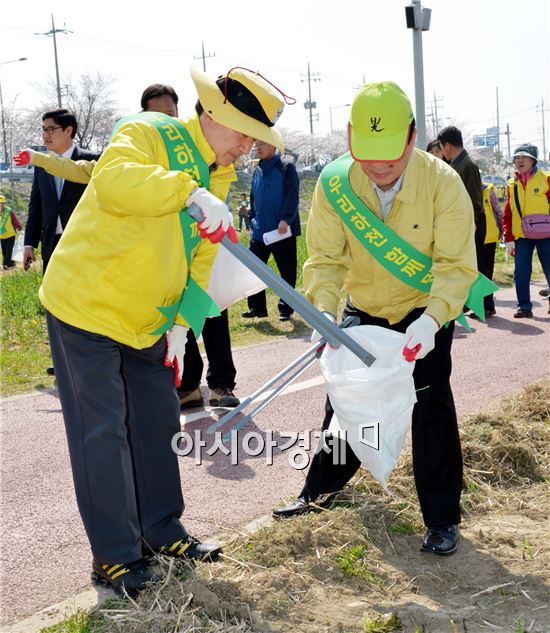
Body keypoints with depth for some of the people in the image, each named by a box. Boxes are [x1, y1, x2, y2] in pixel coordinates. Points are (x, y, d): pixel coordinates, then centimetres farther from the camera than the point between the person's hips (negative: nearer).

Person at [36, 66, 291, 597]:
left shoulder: (219, 175, 7)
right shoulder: (147, 134, -16)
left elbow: (200, 259, 6)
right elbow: (113, 178, -40)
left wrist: (181, 322, -5)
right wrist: (192, 192, -49)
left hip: (145, 319, 8)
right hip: (85, 306, -8)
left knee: (157, 423, 13)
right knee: (102, 431, -3)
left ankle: (161, 531, 29)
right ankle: (114, 555, 8)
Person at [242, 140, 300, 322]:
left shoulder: (286, 167, -5)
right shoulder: (257, 171, 14)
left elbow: (292, 196, -13)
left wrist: (286, 219, -24)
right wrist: (253, 220, 13)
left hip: (282, 230, -6)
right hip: (259, 232, 6)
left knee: (287, 272, 3)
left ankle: (285, 309, 13)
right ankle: (257, 307, 10)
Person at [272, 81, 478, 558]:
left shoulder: (443, 183, -28)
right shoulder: (335, 182, -22)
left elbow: (457, 265, -25)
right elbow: (325, 258, -16)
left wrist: (430, 320, -40)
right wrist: (324, 314, -32)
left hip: (427, 311, -3)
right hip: (364, 310, 3)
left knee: (431, 408, -7)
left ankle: (442, 517, 9)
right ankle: (321, 488, 35)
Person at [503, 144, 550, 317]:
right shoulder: (512, 184, 10)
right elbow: (508, 214, 10)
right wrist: (508, 238, 3)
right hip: (521, 235, 3)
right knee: (521, 273, -3)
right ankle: (524, 307, 7)